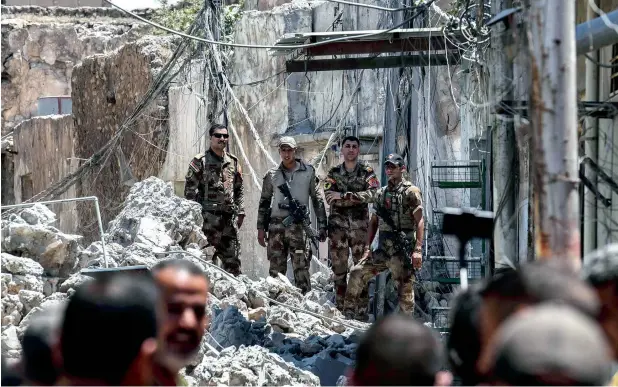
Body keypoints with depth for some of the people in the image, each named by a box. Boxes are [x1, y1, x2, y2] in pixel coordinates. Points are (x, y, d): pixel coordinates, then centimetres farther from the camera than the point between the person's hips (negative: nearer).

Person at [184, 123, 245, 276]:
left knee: (232, 257, 7)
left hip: (229, 216, 5)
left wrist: (240, 211, 13)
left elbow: (239, 189, 21)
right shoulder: (200, 161, -1)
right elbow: (190, 190, -4)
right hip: (208, 216, -5)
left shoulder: (233, 162, 16)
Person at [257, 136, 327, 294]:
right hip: (276, 225, 2)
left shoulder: (308, 172, 8)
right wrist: (261, 228, 11)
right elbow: (264, 202, 17)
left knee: (301, 268, -7)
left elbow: (317, 200, 10)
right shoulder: (272, 175, 12)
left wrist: (322, 226, 5)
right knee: (276, 269, 3)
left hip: (299, 226, -2)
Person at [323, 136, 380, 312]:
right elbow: (329, 197, -5)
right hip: (338, 224, 1)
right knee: (338, 266, 2)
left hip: (359, 225, -1)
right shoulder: (333, 173, 9)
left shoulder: (367, 172, 4)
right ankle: (340, 307, 7)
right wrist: (357, 199, -12)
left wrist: (343, 196, -17)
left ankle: (362, 307, 1)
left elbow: (372, 193, -15)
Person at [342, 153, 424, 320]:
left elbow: (419, 222, -11)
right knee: (357, 272, 4)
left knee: (405, 288, -5)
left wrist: (417, 250, -20)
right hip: (382, 249, 7)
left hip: (402, 250, -7)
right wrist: (367, 248, 10)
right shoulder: (381, 193, 16)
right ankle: (347, 315, 10)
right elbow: (373, 222, 19)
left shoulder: (411, 191, -4)